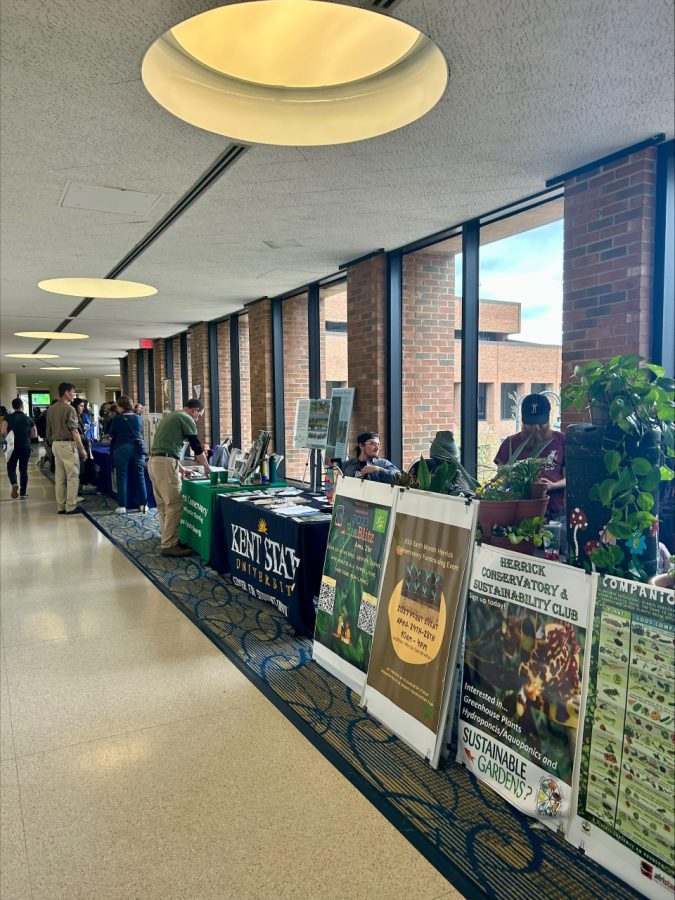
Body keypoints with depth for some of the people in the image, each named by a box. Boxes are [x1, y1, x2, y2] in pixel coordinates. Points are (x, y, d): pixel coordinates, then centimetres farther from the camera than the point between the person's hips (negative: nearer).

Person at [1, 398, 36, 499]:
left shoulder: (8, 417, -4)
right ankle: (23, 493, 10)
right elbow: (34, 434, 2)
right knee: (24, 469, 9)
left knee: (11, 468, 8)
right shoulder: (28, 419, 2)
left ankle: (14, 484, -21)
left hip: (12, 447, -1)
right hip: (26, 447, 1)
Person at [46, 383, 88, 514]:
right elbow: (74, 431, -15)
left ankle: (60, 506, 13)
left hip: (56, 444, 8)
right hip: (67, 444, -8)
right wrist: (82, 449, -10)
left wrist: (53, 444, 22)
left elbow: (49, 430, 14)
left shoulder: (51, 409, 11)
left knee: (59, 476, 10)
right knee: (72, 476, -2)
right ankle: (71, 507, -1)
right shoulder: (69, 409, -13)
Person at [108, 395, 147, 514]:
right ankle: (143, 504, 6)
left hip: (122, 448, -3)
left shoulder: (117, 419, -6)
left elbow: (112, 434, 7)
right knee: (139, 476, 5)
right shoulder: (138, 417, 5)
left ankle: (122, 506, 2)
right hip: (137, 448, 3)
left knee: (122, 477, 2)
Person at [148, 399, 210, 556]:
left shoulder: (171, 416, 25)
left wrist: (180, 468, 32)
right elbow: (197, 447, -2)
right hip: (165, 463, -10)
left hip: (154, 461, 10)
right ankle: (169, 545, -5)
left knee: (163, 505, 14)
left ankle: (166, 538, 21)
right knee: (174, 505, -7)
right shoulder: (187, 419, -3)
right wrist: (207, 467, 12)